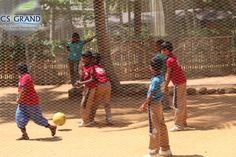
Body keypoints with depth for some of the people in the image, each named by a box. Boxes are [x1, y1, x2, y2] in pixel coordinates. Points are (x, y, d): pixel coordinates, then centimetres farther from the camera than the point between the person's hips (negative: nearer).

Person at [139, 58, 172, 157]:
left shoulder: (156, 80, -23)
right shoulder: (161, 77, 4)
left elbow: (151, 95, -19)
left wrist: (144, 105, -9)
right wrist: (147, 104, 18)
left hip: (153, 105, -9)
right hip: (159, 104, 9)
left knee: (154, 129, -1)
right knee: (162, 127, 16)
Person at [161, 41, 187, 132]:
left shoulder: (169, 60, -16)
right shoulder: (173, 58, 12)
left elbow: (168, 74, -14)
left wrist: (166, 87, -8)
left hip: (178, 83, -10)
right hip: (182, 81, 10)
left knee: (178, 104, -7)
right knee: (182, 103, 17)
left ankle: (178, 125, -5)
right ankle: (183, 122, 27)